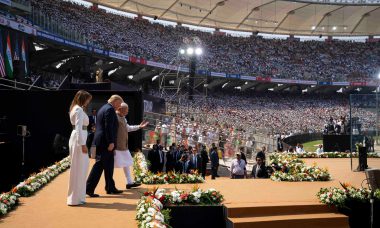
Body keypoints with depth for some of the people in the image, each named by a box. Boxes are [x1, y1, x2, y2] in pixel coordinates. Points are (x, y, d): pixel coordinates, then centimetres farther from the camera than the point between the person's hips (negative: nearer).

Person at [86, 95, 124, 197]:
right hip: (105, 142, -10)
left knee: (108, 165, 13)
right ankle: (89, 188, -3)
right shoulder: (110, 109, -13)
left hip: (101, 141, 10)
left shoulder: (104, 108, 19)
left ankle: (110, 188, 20)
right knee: (99, 165, -6)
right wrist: (111, 142, -21)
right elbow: (108, 127, -21)